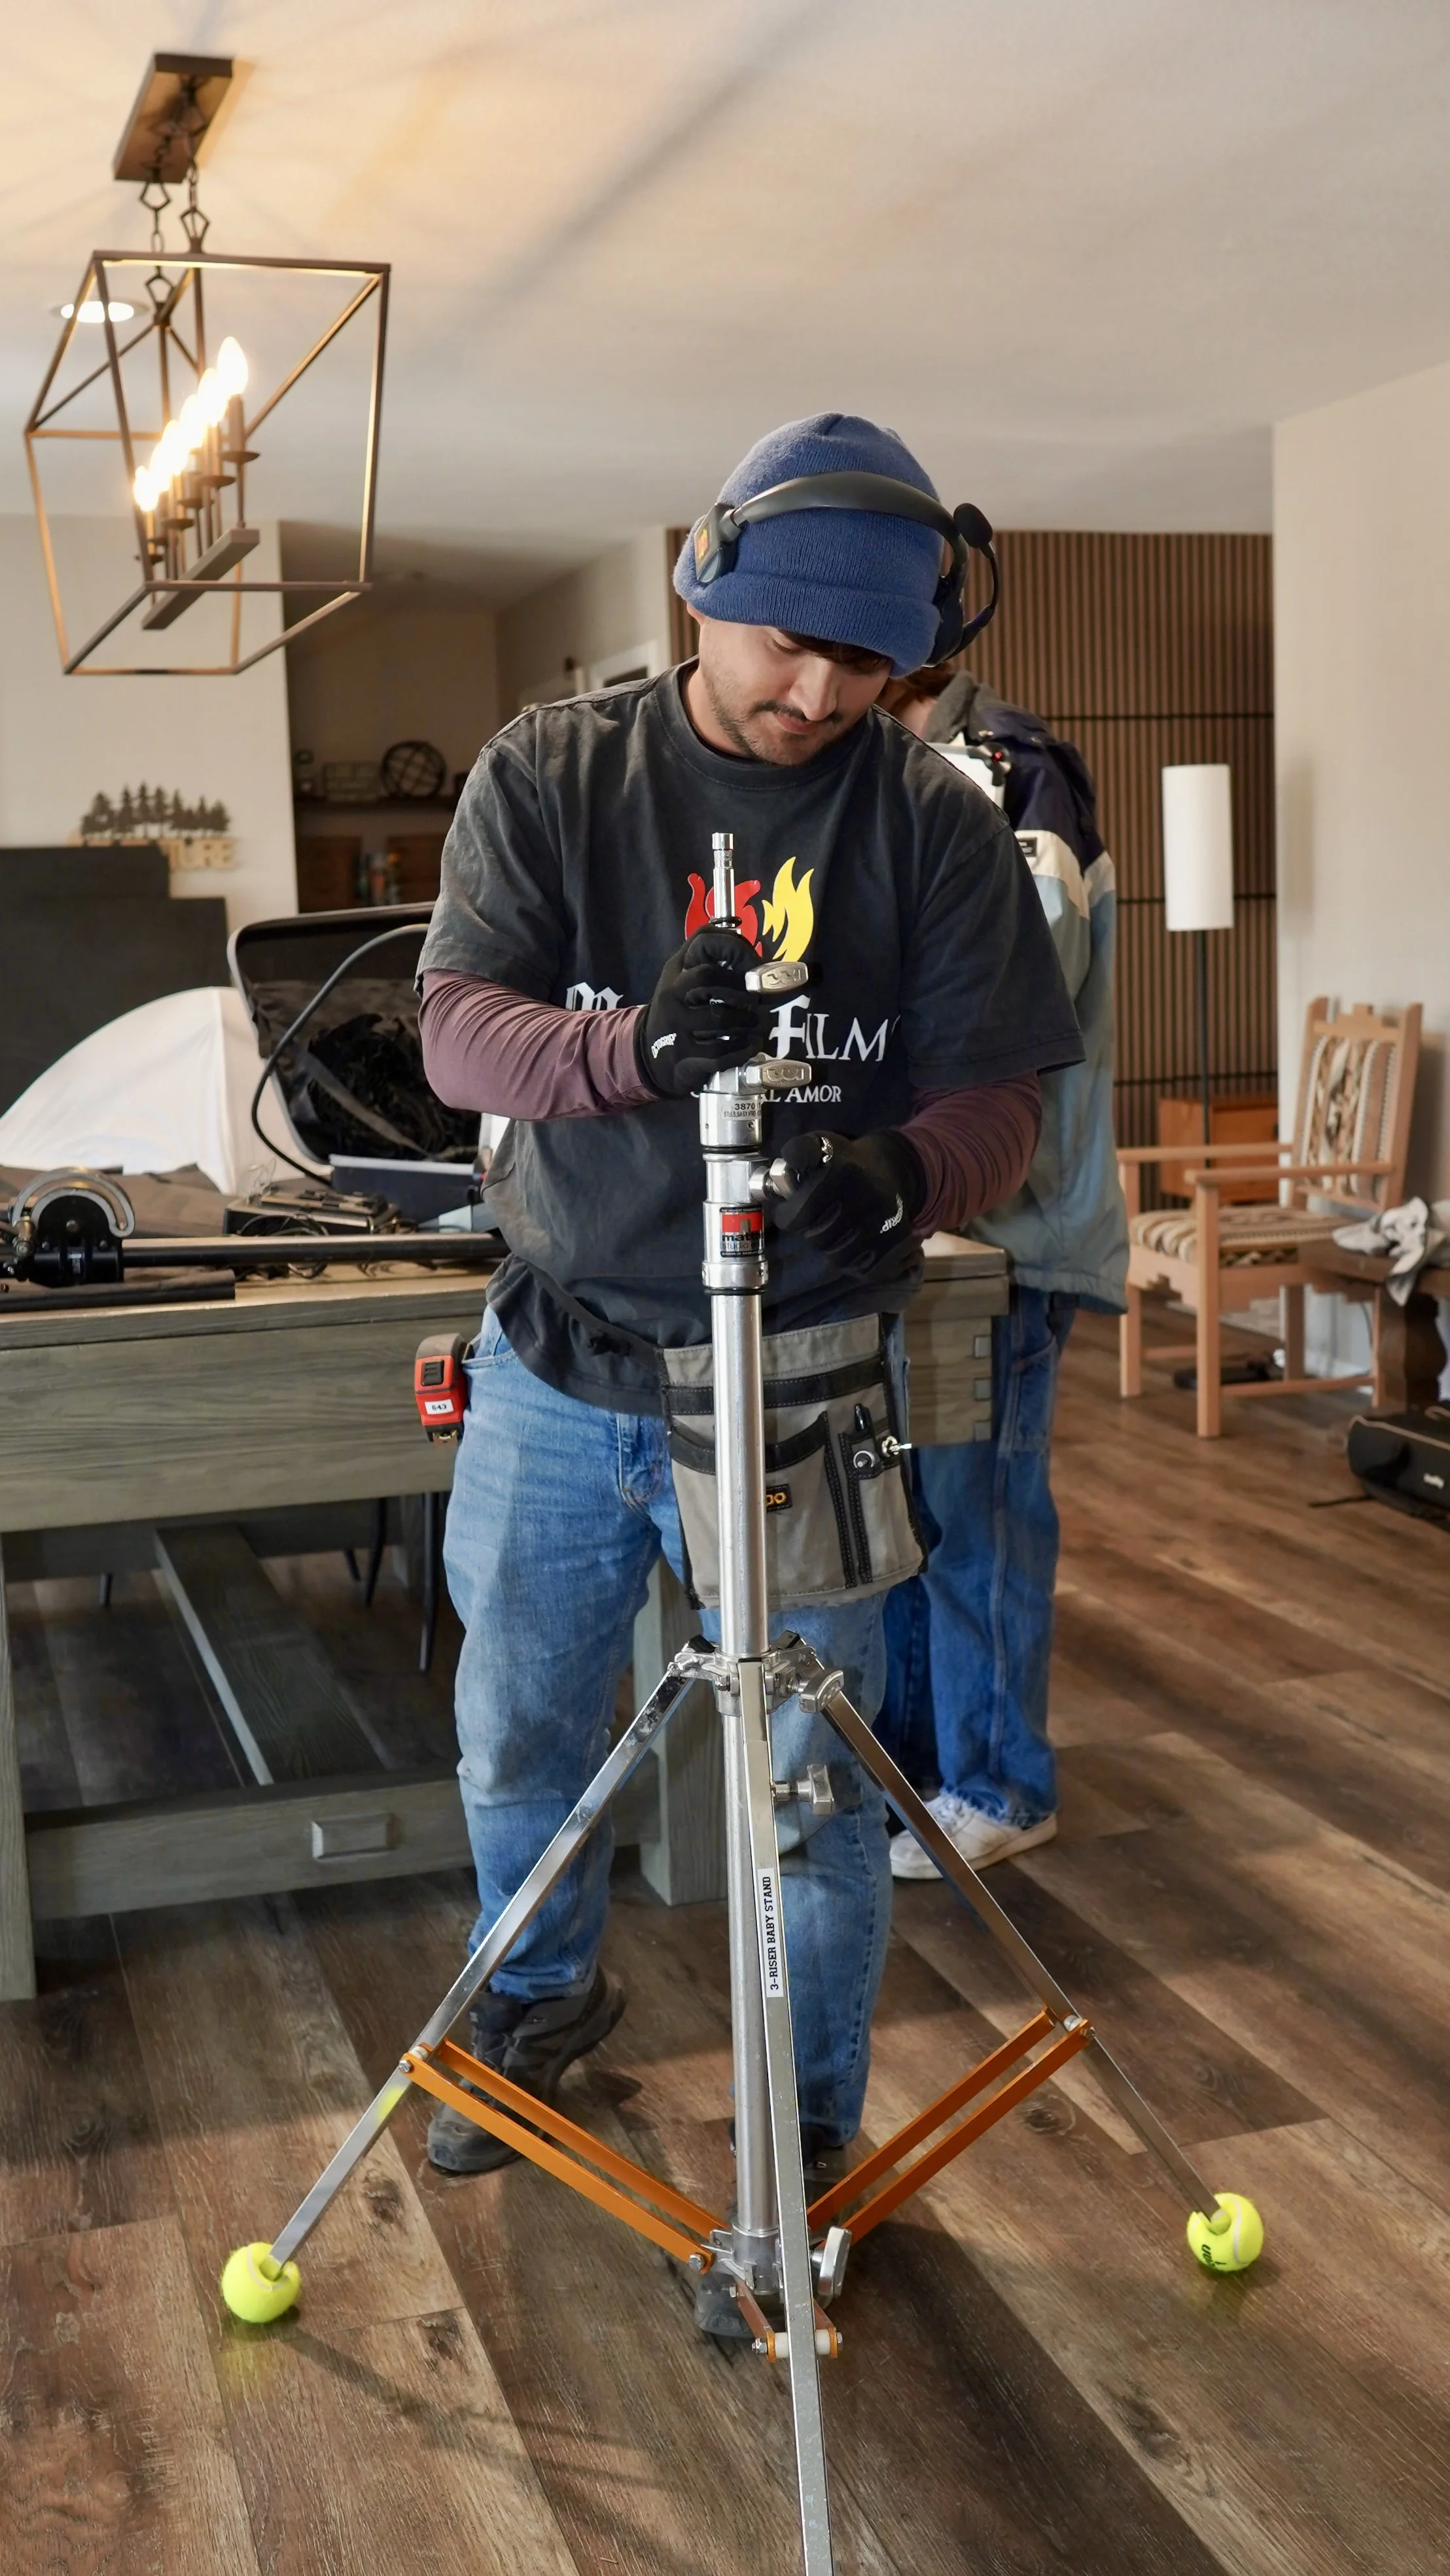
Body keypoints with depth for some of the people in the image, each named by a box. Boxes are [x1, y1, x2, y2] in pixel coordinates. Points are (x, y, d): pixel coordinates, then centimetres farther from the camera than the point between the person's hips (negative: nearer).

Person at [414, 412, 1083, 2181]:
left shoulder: (936, 822, -4)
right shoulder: (548, 775, -1)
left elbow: (995, 1098, -6)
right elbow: (456, 1029, -10)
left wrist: (902, 1176, -30)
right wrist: (638, 1046, -31)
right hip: (556, 1374, 2)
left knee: (813, 1792, 8)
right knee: (516, 1737, 19)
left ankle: (815, 2133, 32)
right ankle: (542, 1993, 50)